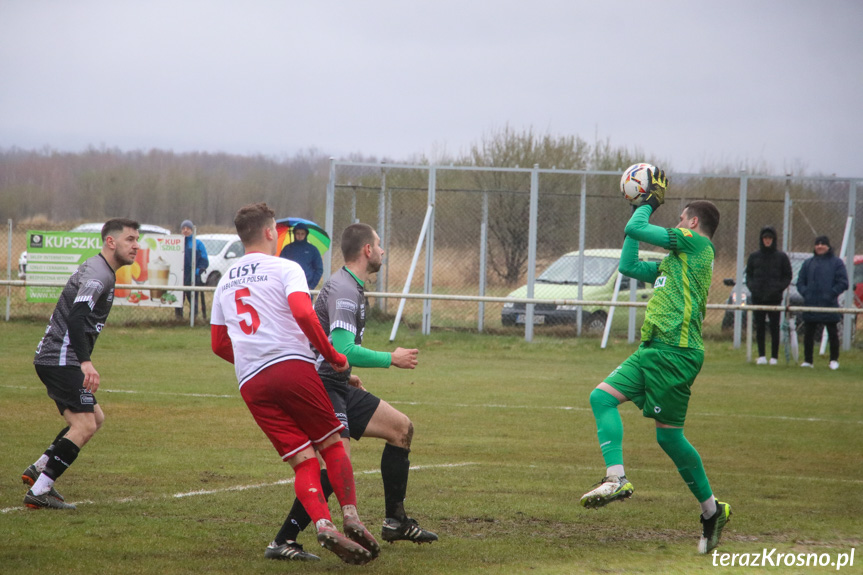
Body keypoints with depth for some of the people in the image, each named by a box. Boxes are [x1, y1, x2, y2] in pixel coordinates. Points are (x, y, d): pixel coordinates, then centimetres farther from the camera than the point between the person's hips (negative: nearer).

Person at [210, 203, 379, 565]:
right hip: (293, 367, -5)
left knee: (303, 462, 1)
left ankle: (323, 525, -20)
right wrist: (333, 357, -5)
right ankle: (351, 519, -5)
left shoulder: (225, 282, 22)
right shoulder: (285, 269, 3)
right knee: (332, 446, 8)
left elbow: (219, 345, 26)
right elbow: (303, 314, -15)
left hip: (251, 384, 5)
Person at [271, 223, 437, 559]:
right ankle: (284, 541, -19)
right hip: (321, 386, -11)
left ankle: (395, 521, 16)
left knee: (402, 428, 12)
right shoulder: (344, 291, -17)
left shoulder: (350, 287, 17)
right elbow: (342, 350, -26)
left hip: (338, 387, 11)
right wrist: (391, 359, -15)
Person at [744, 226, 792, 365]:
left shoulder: (781, 257, 4)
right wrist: (752, 287, -3)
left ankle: (774, 357, 3)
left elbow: (787, 277, 7)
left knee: (774, 327, -2)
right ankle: (761, 355, 7)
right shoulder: (754, 257, 10)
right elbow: (749, 275, 15)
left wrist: (778, 288, -8)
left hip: (774, 298, -2)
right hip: (758, 297, 2)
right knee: (759, 327, 1)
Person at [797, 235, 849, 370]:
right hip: (810, 305, 4)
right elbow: (800, 282, 15)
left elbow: (843, 283, -2)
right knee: (808, 334, 4)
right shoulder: (808, 263, 14)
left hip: (830, 307, -4)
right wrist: (806, 293, -3)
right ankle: (808, 360, 12)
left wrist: (831, 294, -12)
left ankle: (834, 360, 11)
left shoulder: (836, 262, 2)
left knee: (833, 334, 1)